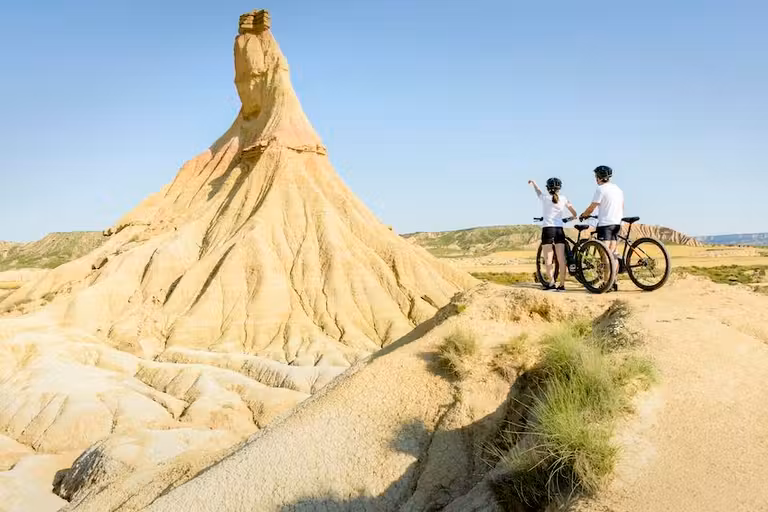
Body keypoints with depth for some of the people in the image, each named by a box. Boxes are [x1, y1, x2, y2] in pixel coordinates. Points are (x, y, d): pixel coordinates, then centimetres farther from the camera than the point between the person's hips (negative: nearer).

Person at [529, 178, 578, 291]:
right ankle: (562, 285, 4)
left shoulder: (544, 198, 1)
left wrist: (533, 182, 43)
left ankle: (551, 283, -9)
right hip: (559, 230, 2)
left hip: (547, 229, -2)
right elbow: (574, 213, 12)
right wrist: (573, 217, 36)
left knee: (548, 259, 2)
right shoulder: (563, 199, 5)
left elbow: (538, 191, 23)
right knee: (561, 259, 3)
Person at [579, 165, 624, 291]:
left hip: (605, 224, -8)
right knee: (614, 254, 10)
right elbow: (622, 208, 21)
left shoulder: (601, 189, -10)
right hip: (617, 224, 8)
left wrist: (582, 215, 8)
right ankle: (613, 282, 12)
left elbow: (591, 208, -9)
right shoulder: (618, 189, 15)